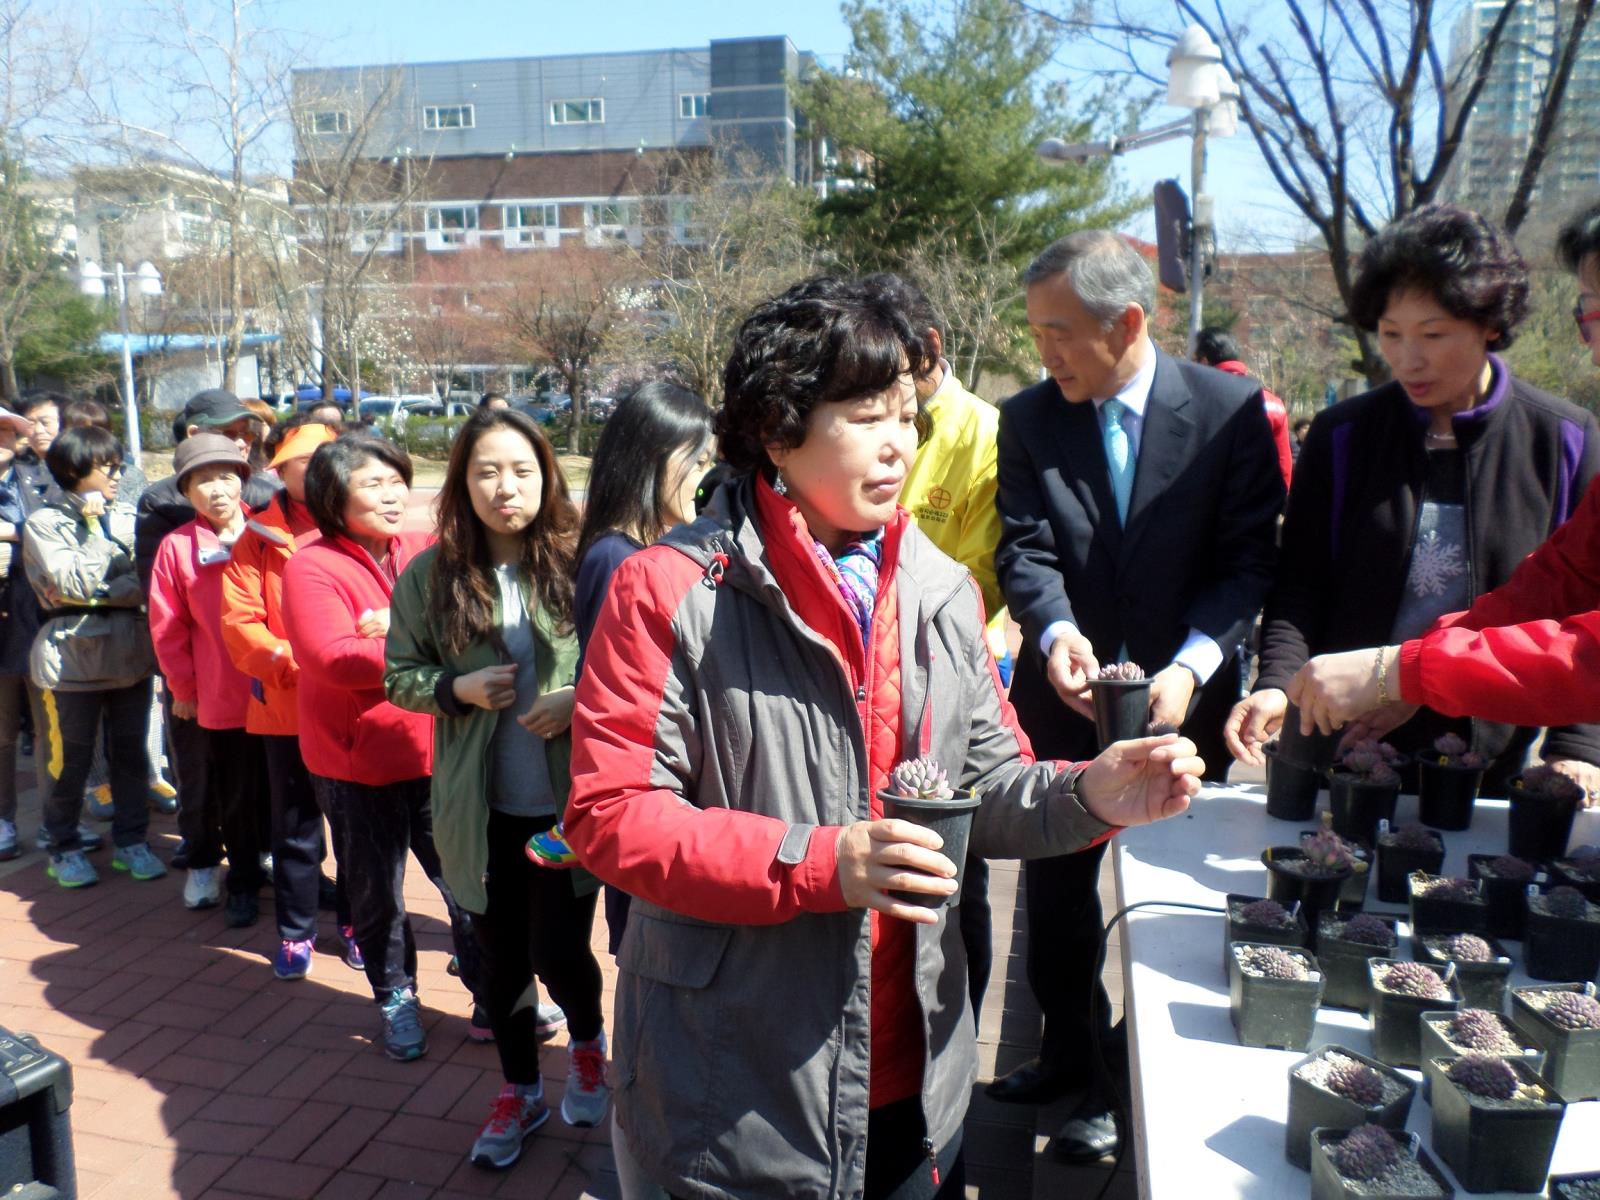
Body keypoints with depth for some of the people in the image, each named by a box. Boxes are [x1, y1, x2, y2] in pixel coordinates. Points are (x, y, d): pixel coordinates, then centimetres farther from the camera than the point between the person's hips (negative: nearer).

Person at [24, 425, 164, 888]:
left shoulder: (126, 517, 7)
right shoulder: (44, 523, -4)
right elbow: (76, 585, -15)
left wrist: (101, 593, -13)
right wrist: (94, 529, -10)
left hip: (130, 652, 3)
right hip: (73, 656, -3)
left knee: (130, 752, 10)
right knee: (70, 758, 6)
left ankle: (131, 841, 22)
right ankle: (64, 848, 21)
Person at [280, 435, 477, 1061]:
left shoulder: (424, 552, 1)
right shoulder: (311, 567, -12)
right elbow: (334, 659, -24)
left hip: (436, 752, 3)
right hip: (358, 763, -2)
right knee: (377, 893, 15)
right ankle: (396, 999, 36)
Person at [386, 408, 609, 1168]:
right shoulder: (431, 574, -4)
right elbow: (398, 675, 4)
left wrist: (581, 698, -19)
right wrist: (458, 688, -14)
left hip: (569, 798, -2)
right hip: (482, 806, 3)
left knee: (559, 952, 3)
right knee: (500, 957, 16)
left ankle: (588, 1042, 39)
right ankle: (519, 1090, 39)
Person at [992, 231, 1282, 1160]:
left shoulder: (1231, 410, -8)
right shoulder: (1029, 420, -2)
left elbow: (1248, 560, -9)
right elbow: (1024, 549, -7)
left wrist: (1191, 665, -23)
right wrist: (1056, 630, -27)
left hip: (1181, 699, -2)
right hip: (1068, 695, 3)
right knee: (1057, 883, 16)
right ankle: (1070, 1049, 39)